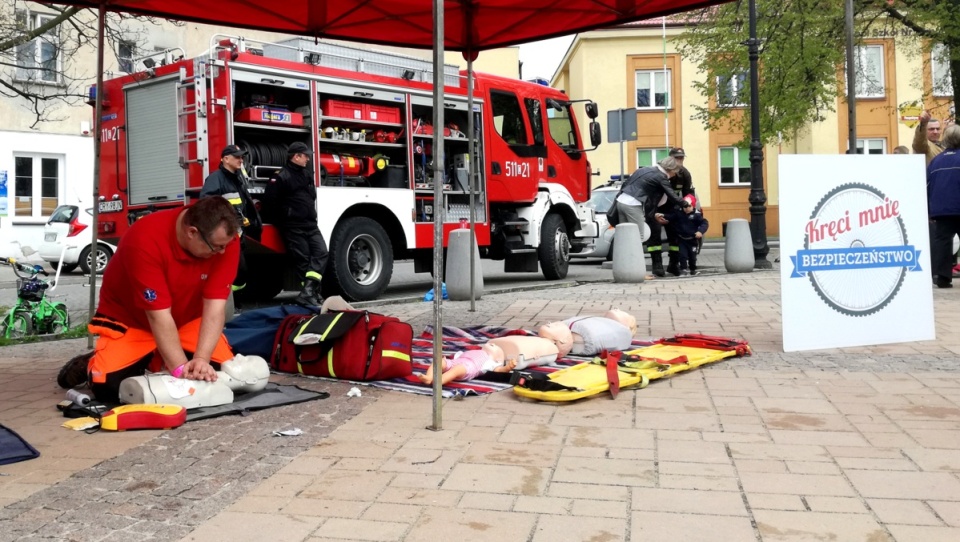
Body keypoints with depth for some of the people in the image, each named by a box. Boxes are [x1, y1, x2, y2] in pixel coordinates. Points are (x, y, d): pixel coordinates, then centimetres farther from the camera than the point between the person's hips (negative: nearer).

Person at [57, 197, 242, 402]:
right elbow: (158, 315, -33)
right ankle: (90, 364, 16)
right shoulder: (146, 240, -34)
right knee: (108, 387, -21)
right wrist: (181, 368, -37)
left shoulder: (225, 239, -23)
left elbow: (215, 305, -25)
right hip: (130, 319, -3)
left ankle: (159, 360, 14)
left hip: (186, 319, 4)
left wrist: (201, 359, -36)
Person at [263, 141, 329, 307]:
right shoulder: (281, 176, -11)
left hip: (310, 224, 7)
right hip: (293, 227, -7)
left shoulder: (307, 174, 16)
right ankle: (311, 290, -1)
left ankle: (309, 290, -12)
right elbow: (270, 200, -13)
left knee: (321, 253, -8)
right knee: (303, 259, -4)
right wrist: (286, 215, -4)